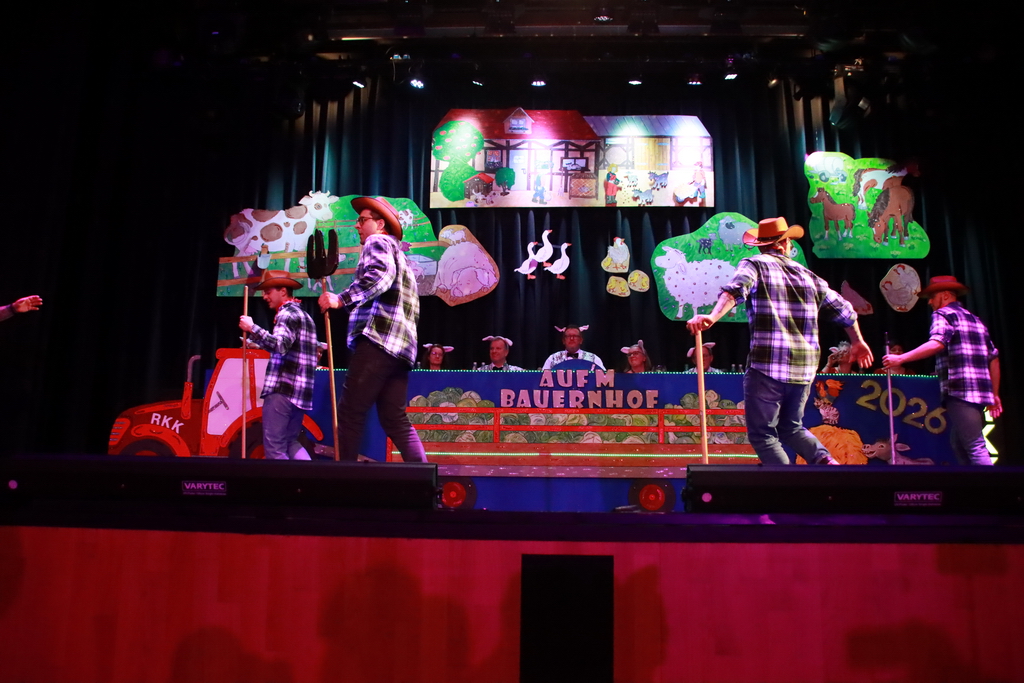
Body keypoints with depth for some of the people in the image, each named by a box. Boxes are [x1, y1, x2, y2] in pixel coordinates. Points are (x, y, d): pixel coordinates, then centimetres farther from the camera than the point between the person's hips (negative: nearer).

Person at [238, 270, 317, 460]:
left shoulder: (287, 314, -7)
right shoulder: (305, 316, 23)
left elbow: (280, 345, -24)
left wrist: (252, 329, -22)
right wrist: (259, 344, 28)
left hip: (282, 390, -10)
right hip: (301, 391, 10)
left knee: (274, 446, -6)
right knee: (290, 442, 16)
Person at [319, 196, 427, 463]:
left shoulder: (378, 242, 5)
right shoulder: (399, 256, 33)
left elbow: (379, 276, -18)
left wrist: (341, 299, -21)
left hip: (378, 339, -9)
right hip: (401, 346, 9)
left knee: (350, 412, -7)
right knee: (395, 419, 5)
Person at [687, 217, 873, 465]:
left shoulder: (754, 265, 3)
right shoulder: (807, 275, 16)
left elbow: (736, 289, -19)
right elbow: (842, 308, 22)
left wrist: (713, 317, -34)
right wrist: (857, 342, 37)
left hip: (766, 367, -5)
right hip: (804, 369, 5)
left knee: (762, 434, 5)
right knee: (791, 428, 23)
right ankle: (825, 460, 1)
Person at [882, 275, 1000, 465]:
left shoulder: (943, 314, 0)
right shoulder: (975, 320, 25)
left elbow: (937, 343, -20)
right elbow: (993, 358, 24)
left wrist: (901, 358, -21)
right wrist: (994, 395, 26)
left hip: (959, 391, -9)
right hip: (981, 392, 9)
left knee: (974, 447, -12)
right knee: (959, 444, 15)